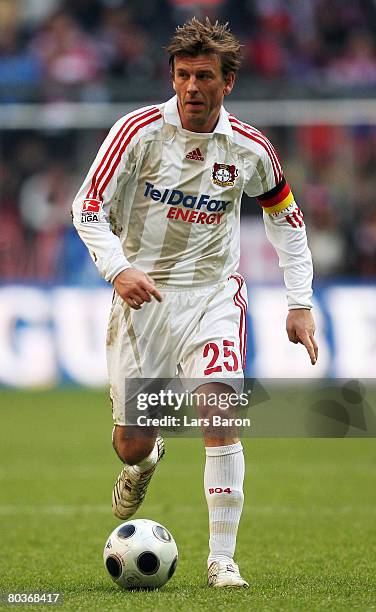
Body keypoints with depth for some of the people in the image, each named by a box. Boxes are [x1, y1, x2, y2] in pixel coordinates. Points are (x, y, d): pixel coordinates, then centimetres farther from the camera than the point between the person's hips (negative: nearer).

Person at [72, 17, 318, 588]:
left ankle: (222, 558, -12)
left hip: (213, 293, 0)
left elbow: (284, 215, 12)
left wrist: (300, 303, 7)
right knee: (132, 443, 0)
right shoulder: (139, 130, -11)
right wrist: (118, 268, -26)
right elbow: (89, 208, -9)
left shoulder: (250, 149, -4)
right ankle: (144, 463, 40)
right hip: (143, 292, 0)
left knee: (220, 412, -21)